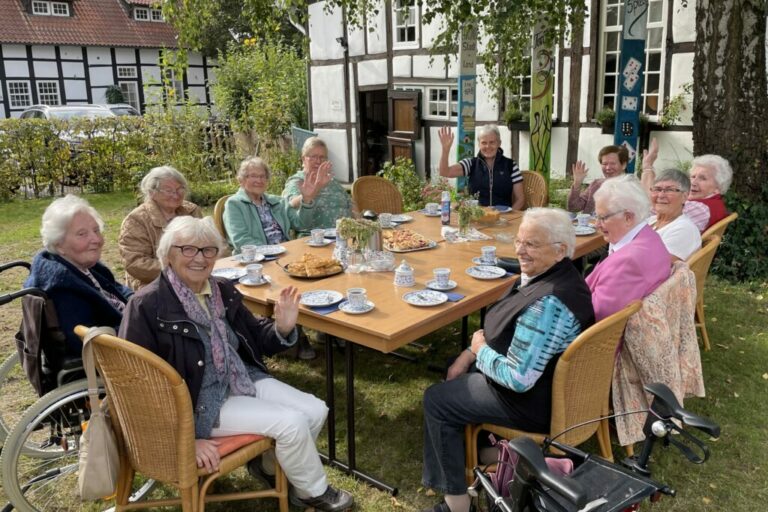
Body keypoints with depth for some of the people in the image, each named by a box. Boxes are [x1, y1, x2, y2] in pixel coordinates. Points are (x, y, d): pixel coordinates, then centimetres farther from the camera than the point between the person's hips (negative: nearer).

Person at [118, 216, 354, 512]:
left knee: (316, 411, -3)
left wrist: (282, 328, -13)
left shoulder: (223, 291, 2)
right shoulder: (147, 305, -18)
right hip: (198, 402, -7)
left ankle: (269, 465, 25)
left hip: (244, 379, 7)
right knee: (292, 423, -18)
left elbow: (255, 341, 12)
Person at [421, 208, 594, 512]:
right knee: (459, 374, 24)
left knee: (436, 400, 2)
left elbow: (518, 379, -31)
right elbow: (511, 329, 11)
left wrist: (481, 350, -14)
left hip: (535, 400, -10)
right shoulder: (548, 275, -2)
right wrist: (472, 353, 1)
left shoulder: (547, 303, -34)